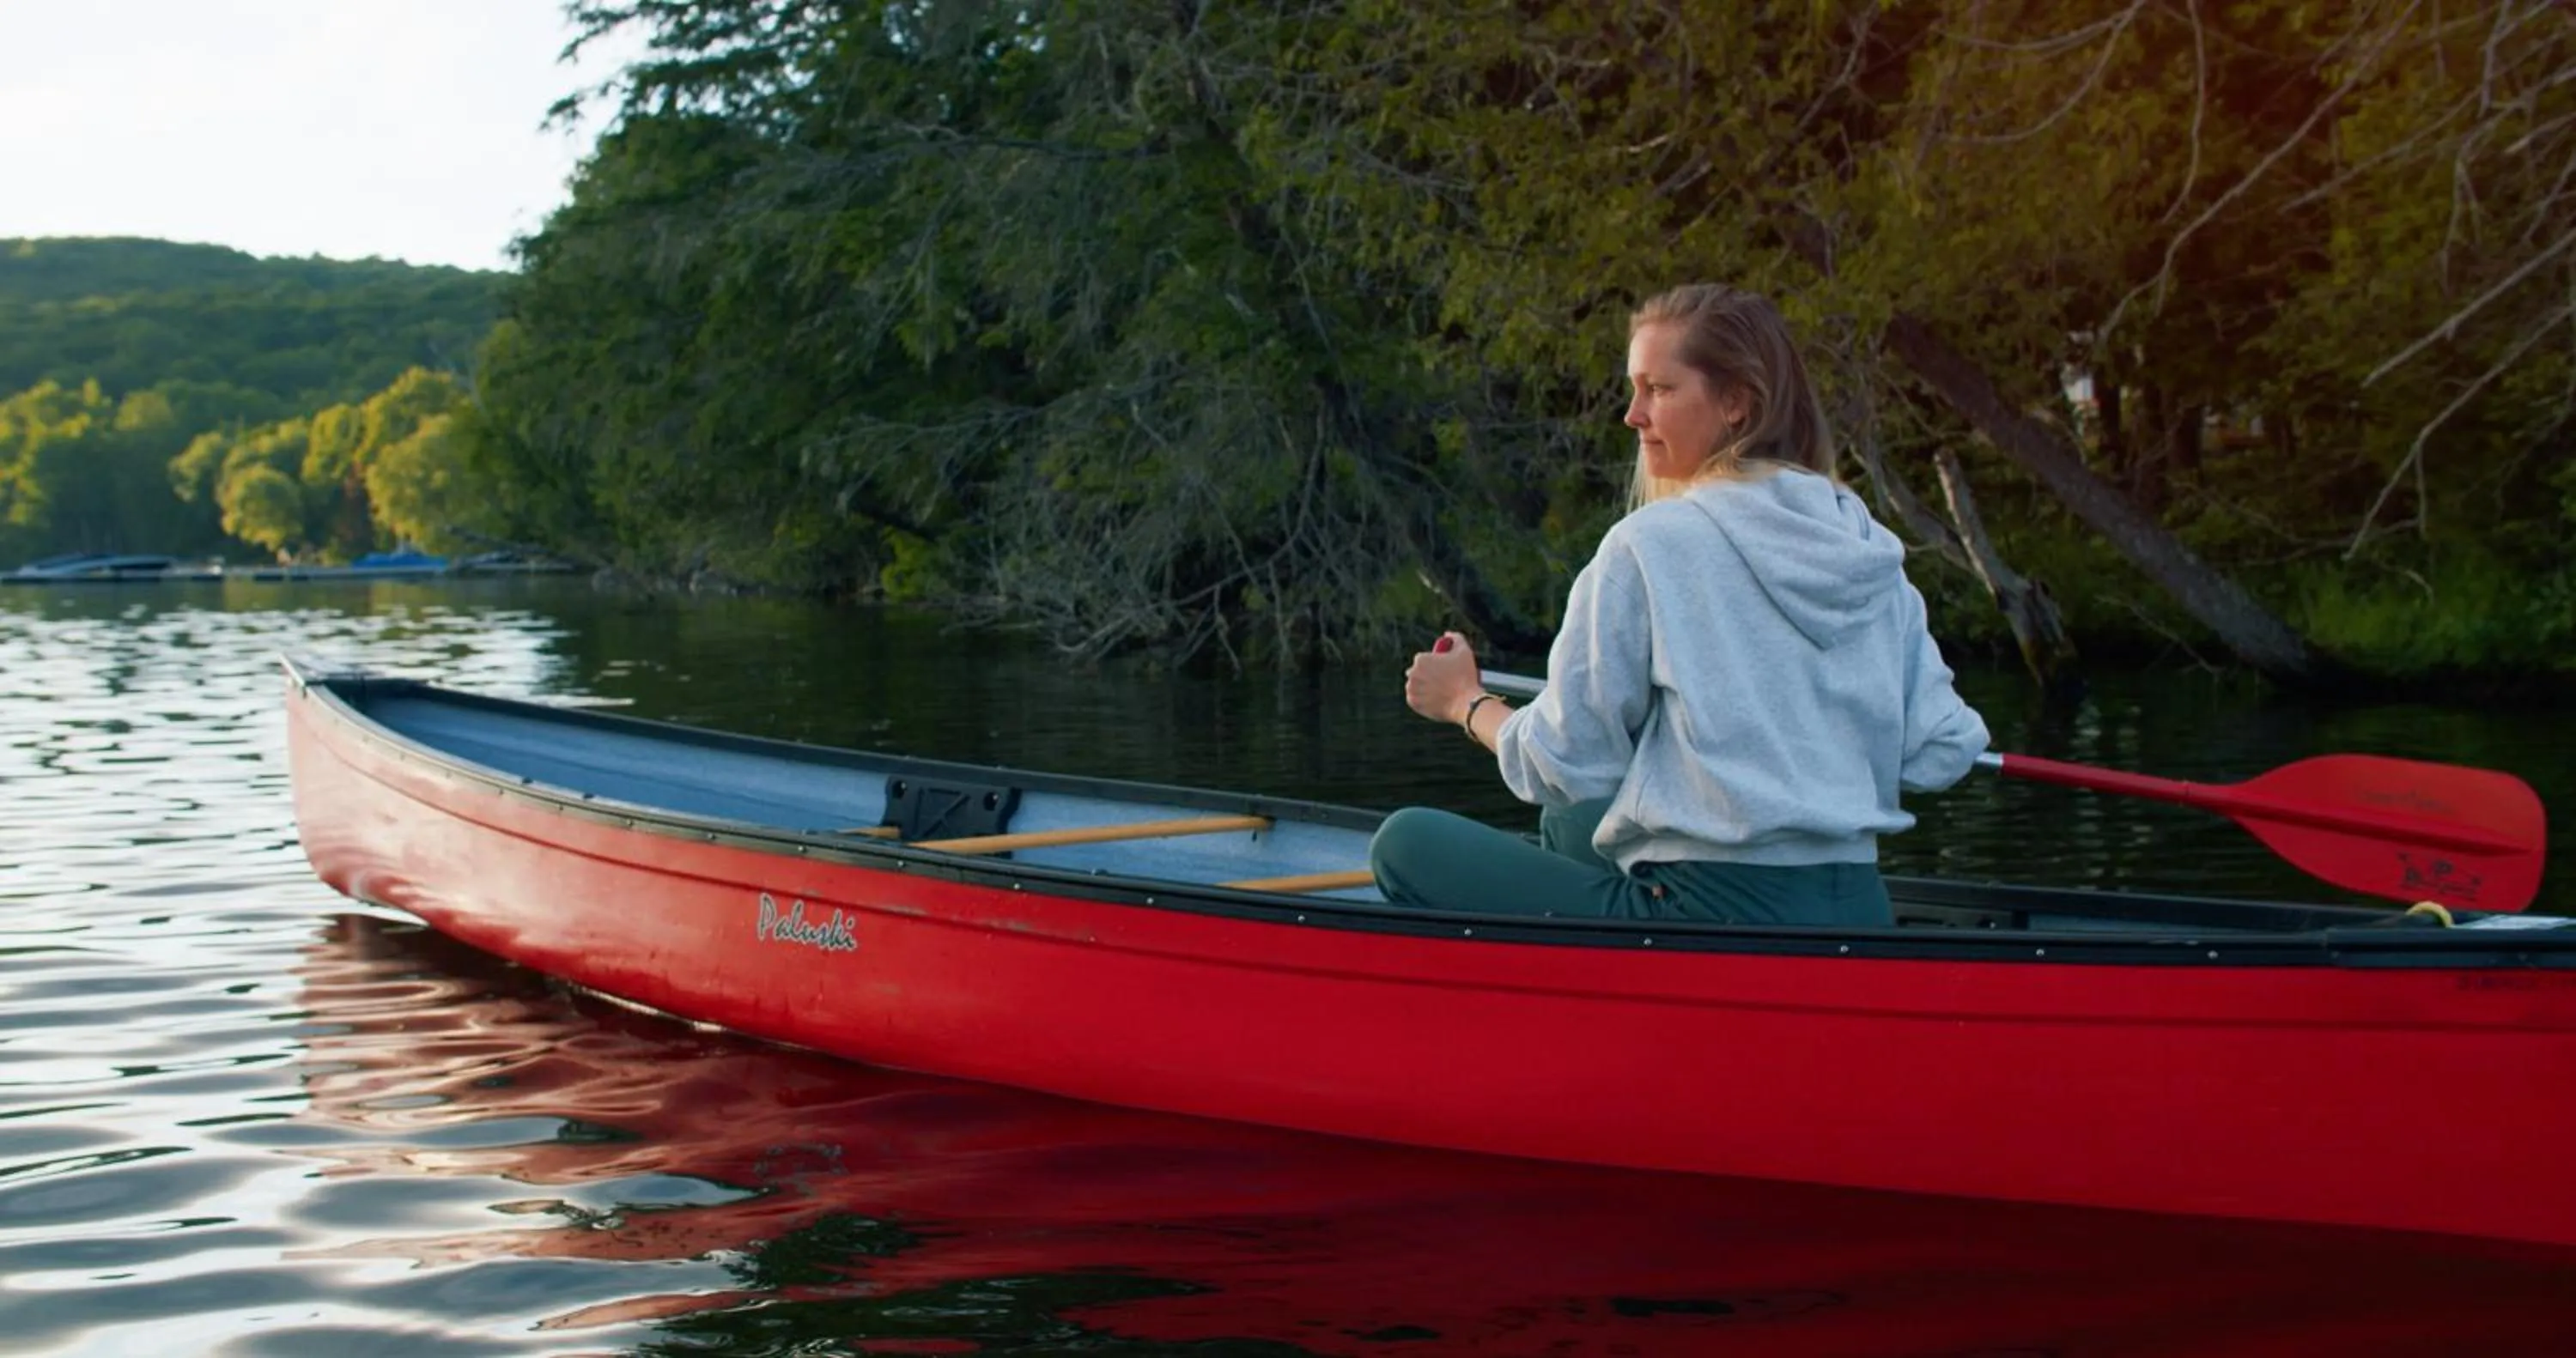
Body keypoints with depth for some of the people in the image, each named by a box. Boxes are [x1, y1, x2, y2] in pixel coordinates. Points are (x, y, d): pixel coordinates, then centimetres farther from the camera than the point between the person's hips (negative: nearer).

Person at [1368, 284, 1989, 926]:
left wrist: (1466, 701, 15)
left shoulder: (1651, 544, -11)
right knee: (1568, 824, 33)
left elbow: (1566, 765, -5)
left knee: (1406, 842, 5)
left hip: (1716, 916, -7)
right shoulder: (1871, 548, 6)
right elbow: (1941, 755, 7)